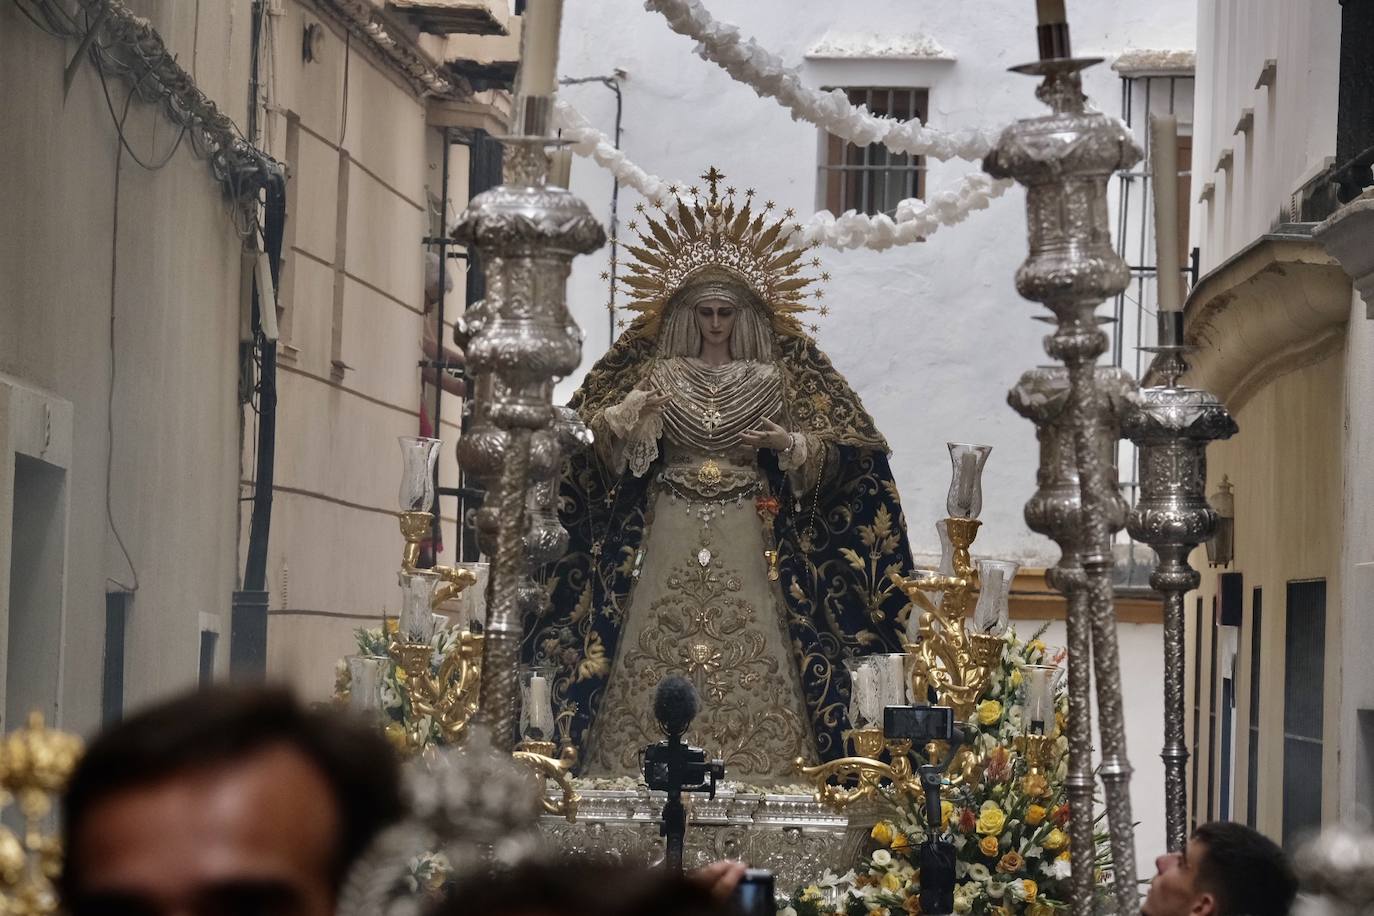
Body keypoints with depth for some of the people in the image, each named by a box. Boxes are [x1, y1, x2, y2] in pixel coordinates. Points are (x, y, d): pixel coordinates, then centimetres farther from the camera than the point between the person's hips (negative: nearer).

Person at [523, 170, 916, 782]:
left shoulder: (775, 377, 6)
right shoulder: (657, 371, 8)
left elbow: (839, 451, 6)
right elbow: (594, 442, 4)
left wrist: (790, 445, -13)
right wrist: (627, 416, -16)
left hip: (747, 541, 0)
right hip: (667, 536, 1)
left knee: (749, 670, -7)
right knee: (657, 663, -4)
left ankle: (752, 776, -5)